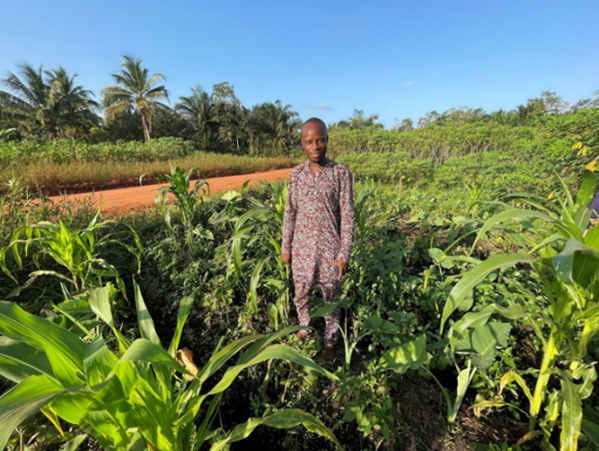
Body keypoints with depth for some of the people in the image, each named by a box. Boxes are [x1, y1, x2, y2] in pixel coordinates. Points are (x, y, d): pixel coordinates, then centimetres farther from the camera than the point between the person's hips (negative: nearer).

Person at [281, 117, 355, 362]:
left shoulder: (341, 173, -8)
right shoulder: (296, 173, 1)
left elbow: (347, 216, -8)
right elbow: (290, 213, 5)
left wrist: (344, 254, -11)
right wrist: (285, 247, 5)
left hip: (330, 249, -2)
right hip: (302, 248, 3)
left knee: (331, 298, 14)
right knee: (301, 294, 18)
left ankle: (330, 342, 37)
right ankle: (305, 329, 46)